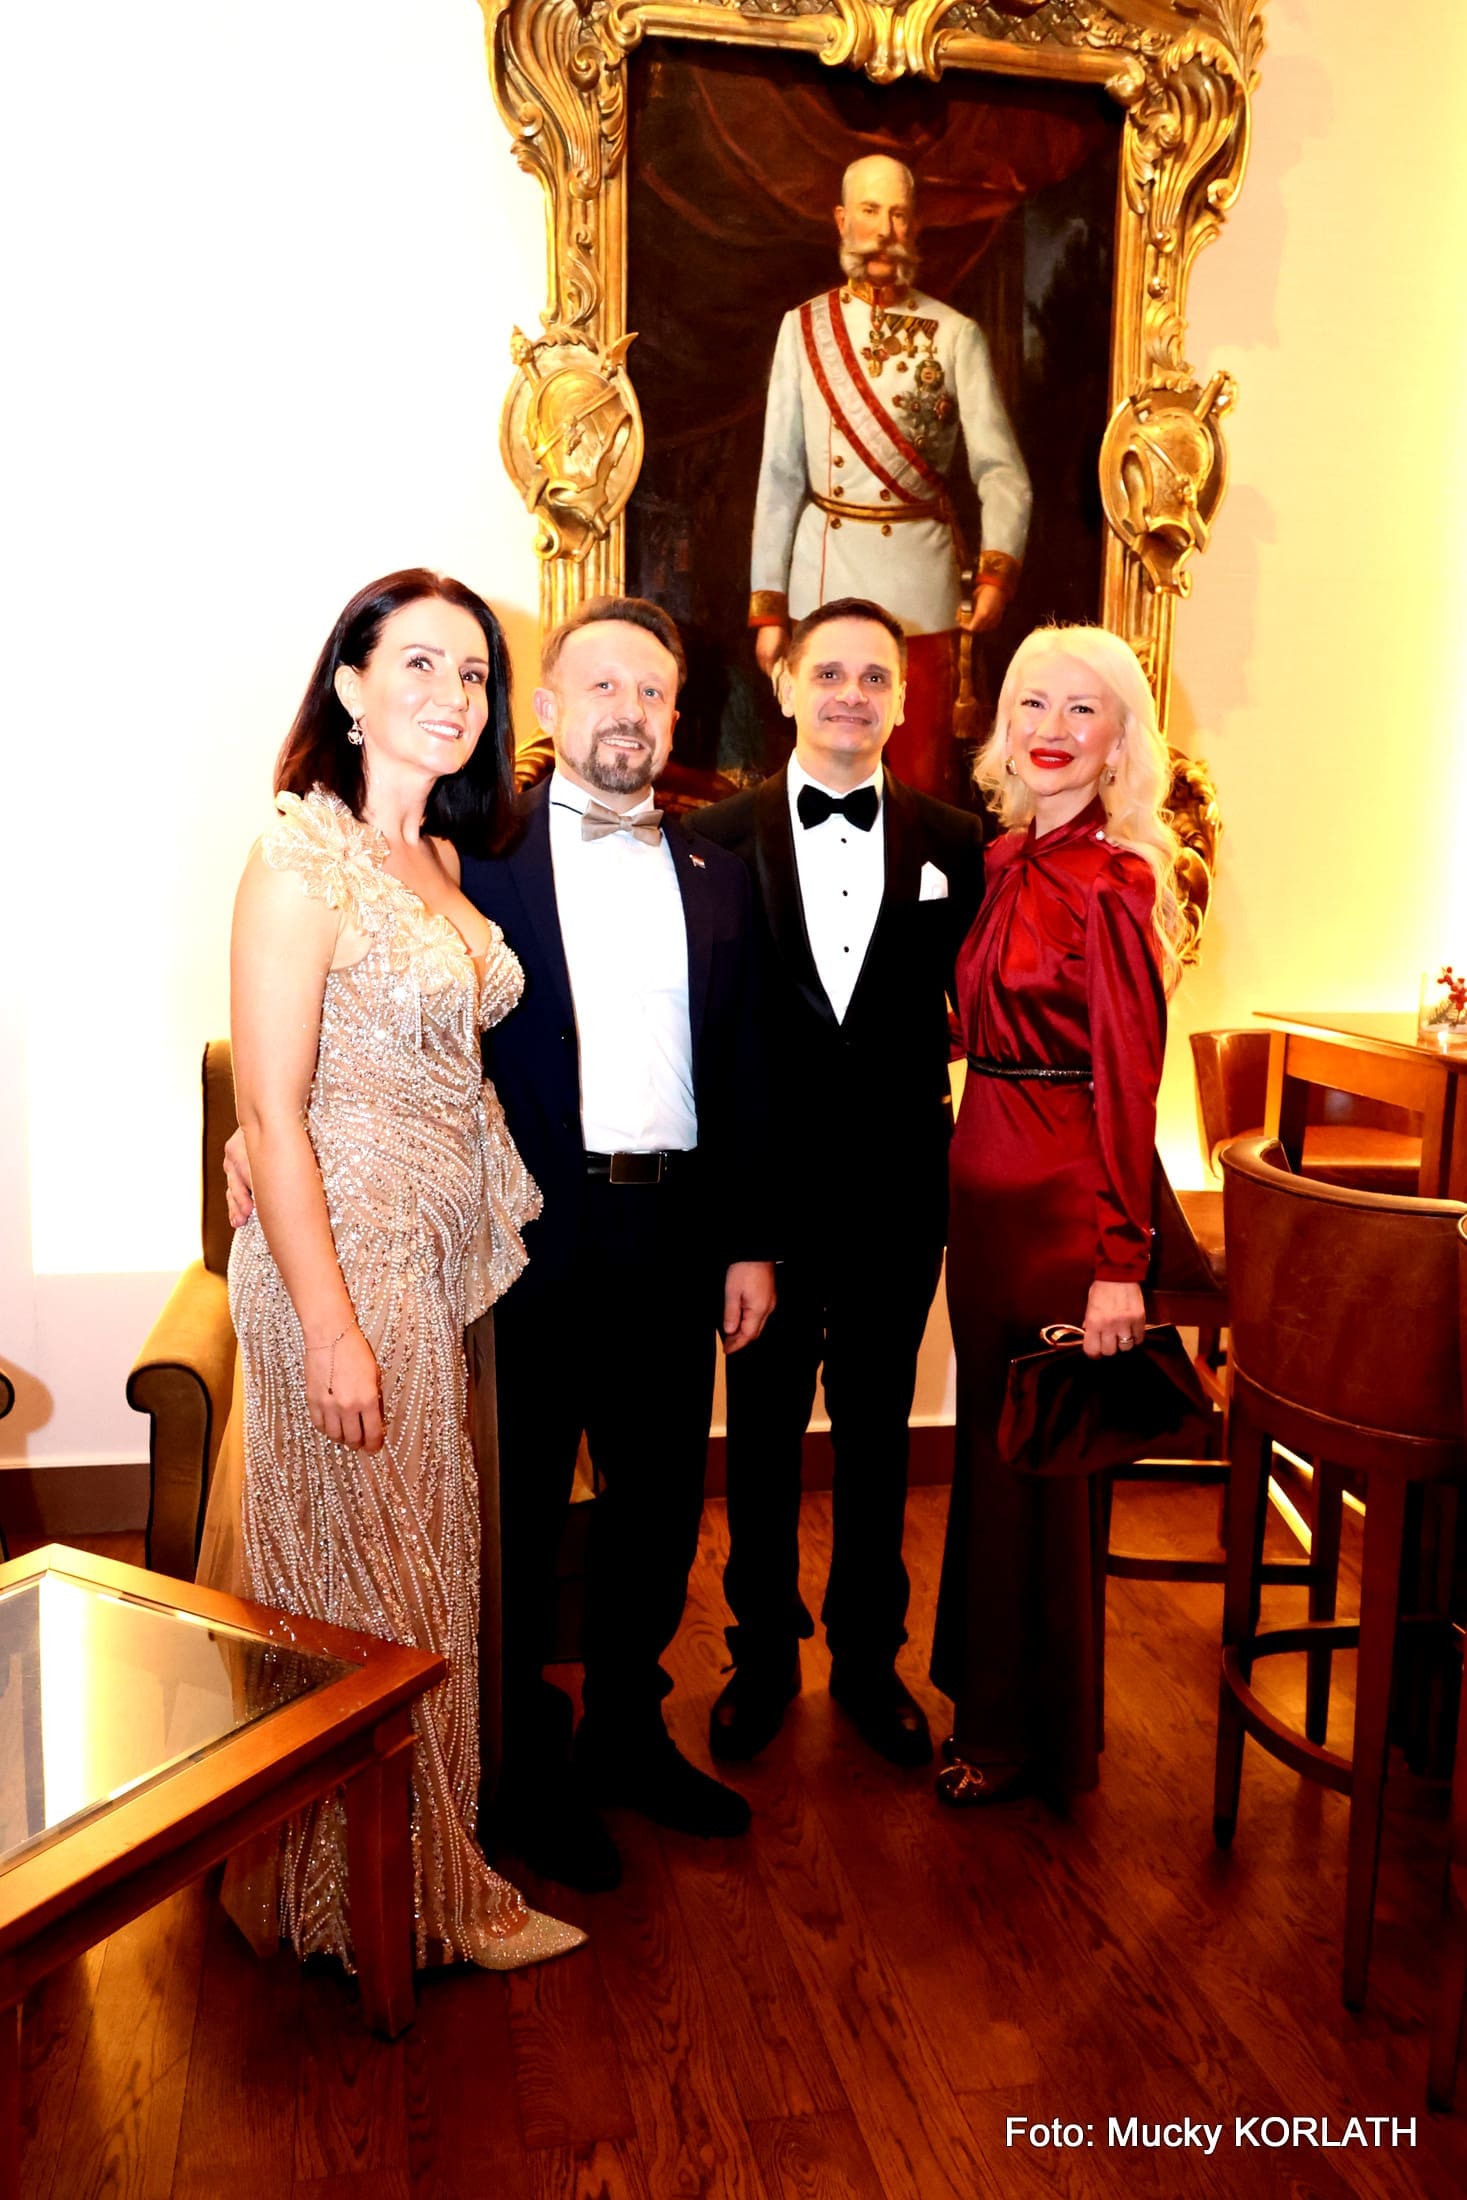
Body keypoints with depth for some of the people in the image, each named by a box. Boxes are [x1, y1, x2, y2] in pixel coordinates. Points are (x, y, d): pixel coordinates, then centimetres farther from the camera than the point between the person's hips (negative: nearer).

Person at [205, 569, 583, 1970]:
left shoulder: (444, 858, 10)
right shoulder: (300, 859, -14)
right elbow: (270, 1115, -17)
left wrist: (497, 1224, 7)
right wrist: (330, 1326, -19)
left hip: (447, 1251, 8)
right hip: (340, 1252, -8)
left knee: (426, 1557, 18)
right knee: (362, 1576, 6)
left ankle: (424, 1862, 37)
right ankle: (388, 1895, 27)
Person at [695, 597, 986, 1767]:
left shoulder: (955, 844, 1)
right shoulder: (720, 836, -3)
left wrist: (963, 1154, -3)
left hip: (898, 1189, 1)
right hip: (766, 1188, -1)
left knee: (878, 1437, 15)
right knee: (763, 1434, 13)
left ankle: (869, 1656, 34)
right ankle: (764, 1655, 33)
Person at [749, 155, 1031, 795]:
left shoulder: (955, 335, -1)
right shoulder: (804, 328, 3)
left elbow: (1000, 468, -7)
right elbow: (780, 473, 2)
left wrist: (997, 570, -25)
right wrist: (768, 606, -2)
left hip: (921, 578, -1)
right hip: (823, 577, 1)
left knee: (921, 771, 7)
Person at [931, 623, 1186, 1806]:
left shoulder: (1111, 880, -15)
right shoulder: (1007, 859, 8)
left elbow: (1128, 1080, -17)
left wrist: (1119, 1262, -18)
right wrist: (974, 1165, 7)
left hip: (1065, 1191, -8)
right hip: (985, 1176, 8)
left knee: (1041, 1459, 8)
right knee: (990, 1439, 20)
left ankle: (1039, 1733, 30)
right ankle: (989, 1689, 41)